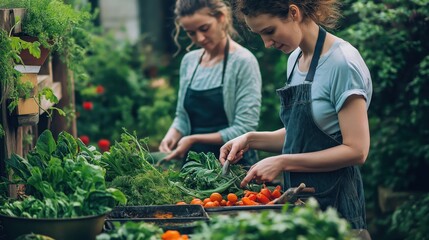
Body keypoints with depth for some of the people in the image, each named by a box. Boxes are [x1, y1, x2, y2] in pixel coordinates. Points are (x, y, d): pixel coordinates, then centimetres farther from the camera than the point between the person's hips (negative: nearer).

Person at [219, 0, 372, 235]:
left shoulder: (342, 62, -17)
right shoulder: (295, 58, 8)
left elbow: (355, 150, -19)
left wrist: (283, 162, -20)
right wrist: (251, 139, 1)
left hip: (334, 201, -7)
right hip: (298, 198, 7)